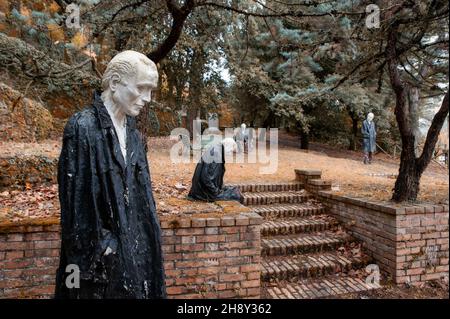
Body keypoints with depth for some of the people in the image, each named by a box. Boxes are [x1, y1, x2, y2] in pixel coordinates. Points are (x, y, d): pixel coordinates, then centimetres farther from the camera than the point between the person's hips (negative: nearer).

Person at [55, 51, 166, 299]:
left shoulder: (131, 131, 6)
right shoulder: (82, 128, -17)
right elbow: (75, 199, -17)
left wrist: (142, 239, 8)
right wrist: (97, 248, -14)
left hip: (133, 243, 7)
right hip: (101, 254, -7)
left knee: (136, 289, 18)